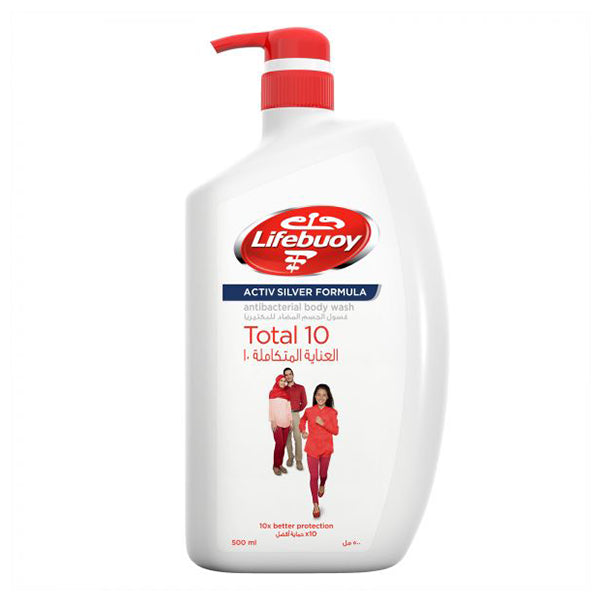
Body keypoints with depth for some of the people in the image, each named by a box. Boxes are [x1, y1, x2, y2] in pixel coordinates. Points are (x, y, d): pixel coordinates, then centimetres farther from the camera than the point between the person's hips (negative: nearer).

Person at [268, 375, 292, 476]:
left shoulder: (286, 394, 13)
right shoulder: (273, 393, 0)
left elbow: (289, 408, 15)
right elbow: (271, 408, -3)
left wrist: (290, 420, 9)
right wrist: (272, 421, -10)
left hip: (286, 422, 5)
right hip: (277, 422, -5)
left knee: (283, 444, 2)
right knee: (279, 444, -11)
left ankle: (280, 464, 12)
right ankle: (275, 466, -1)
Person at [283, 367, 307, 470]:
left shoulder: (300, 388, 6)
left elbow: (304, 402, 9)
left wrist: (296, 410, 6)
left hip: (295, 415, -1)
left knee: (297, 437, -8)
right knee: (287, 437, 3)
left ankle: (299, 461, -7)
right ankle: (290, 457, 13)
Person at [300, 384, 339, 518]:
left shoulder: (332, 412, -8)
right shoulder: (309, 411, -4)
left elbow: (336, 431, -8)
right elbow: (302, 420, 18)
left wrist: (323, 423, -21)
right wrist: (303, 431, 0)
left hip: (326, 448, 0)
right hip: (312, 448, 0)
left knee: (323, 474, 16)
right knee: (314, 476, 0)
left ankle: (322, 485, 53)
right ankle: (315, 504, 9)